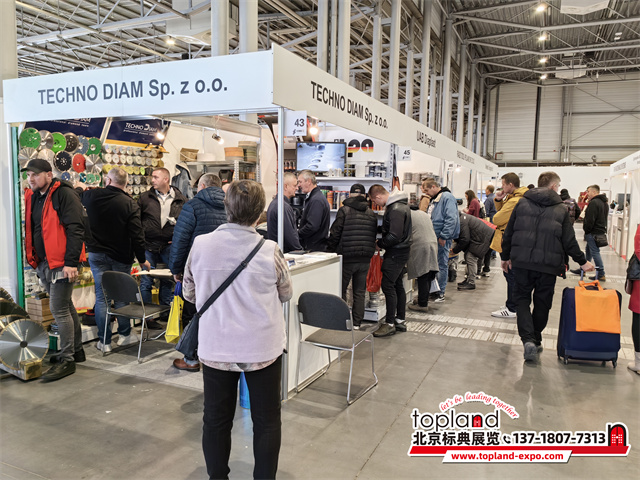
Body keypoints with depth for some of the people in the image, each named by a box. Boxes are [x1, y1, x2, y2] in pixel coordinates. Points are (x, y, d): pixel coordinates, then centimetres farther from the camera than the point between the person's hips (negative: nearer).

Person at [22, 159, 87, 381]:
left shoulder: (64, 194, -12)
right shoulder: (32, 197, 13)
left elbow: (76, 229, -18)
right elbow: (32, 230, 21)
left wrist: (71, 262, -22)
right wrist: (34, 259, 14)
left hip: (62, 263, -9)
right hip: (44, 263, 9)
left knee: (59, 309, -7)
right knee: (65, 307, 16)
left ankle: (67, 360, 4)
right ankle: (76, 350, 29)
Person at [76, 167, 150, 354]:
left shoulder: (90, 195, -4)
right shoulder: (130, 204, -13)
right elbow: (137, 235, -14)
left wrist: (80, 188, 43)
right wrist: (142, 259, -3)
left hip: (97, 254, 2)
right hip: (120, 257, -2)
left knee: (101, 296, 6)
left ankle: (104, 341, 10)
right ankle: (125, 334, 22)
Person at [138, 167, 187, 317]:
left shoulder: (180, 199, 4)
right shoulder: (145, 198, 4)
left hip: (169, 246, 1)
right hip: (148, 245, 0)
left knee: (168, 281, 11)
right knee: (146, 282, 2)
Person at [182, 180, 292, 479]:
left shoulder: (200, 245, -11)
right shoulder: (269, 251, -16)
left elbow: (189, 293, 4)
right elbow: (286, 294, 1)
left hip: (216, 348, 2)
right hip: (263, 347, -1)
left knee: (216, 420, 19)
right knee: (266, 421, 15)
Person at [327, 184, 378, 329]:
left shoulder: (344, 210, -7)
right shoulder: (372, 214, 8)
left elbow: (335, 234, -8)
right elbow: (374, 236, 13)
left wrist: (330, 251, 3)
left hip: (347, 258, -4)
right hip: (365, 259, 4)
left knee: (341, 290, 9)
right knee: (360, 292, 11)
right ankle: (357, 324, 15)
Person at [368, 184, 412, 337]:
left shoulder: (396, 209, -21)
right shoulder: (399, 204, 12)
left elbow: (394, 236, -25)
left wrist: (379, 243, -11)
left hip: (396, 253, -11)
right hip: (401, 251, 11)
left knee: (388, 285, -6)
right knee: (397, 285, 15)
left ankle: (390, 323, 0)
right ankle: (400, 320, 24)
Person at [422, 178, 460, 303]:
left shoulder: (447, 197, -13)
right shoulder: (435, 199, 17)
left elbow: (451, 219, -21)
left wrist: (443, 236, -21)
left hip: (442, 238, -9)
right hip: (434, 237, 9)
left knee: (442, 265, -1)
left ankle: (440, 293, 8)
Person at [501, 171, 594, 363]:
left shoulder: (522, 203, 5)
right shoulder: (561, 209, 2)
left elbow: (508, 233, 6)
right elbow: (569, 241, 2)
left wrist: (505, 256, 18)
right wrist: (582, 262, 15)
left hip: (521, 261, 1)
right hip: (548, 264, 0)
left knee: (522, 299, 11)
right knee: (542, 303, 15)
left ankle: (528, 340, -8)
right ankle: (536, 341, 26)